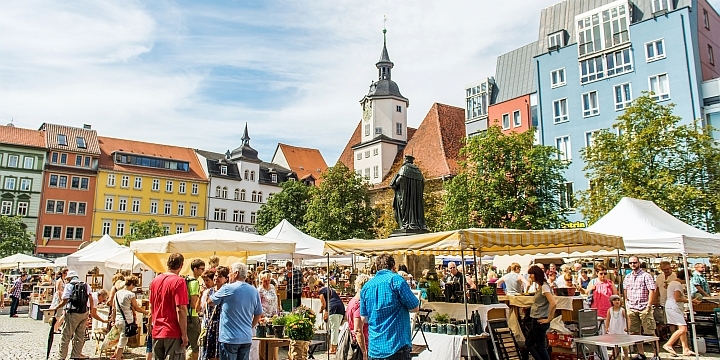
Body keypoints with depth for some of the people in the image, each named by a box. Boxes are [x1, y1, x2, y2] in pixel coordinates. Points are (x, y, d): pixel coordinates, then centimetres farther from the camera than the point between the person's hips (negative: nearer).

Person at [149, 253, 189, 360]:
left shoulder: (155, 280, 7)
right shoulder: (179, 281, -14)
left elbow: (151, 306, 16)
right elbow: (181, 309, -18)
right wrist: (184, 334, -14)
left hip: (156, 332, 7)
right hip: (173, 333, -6)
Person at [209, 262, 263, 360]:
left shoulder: (227, 289, -11)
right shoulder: (254, 291, 3)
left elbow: (211, 301, 5)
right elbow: (259, 314, 10)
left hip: (229, 338, -5)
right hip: (247, 338, 5)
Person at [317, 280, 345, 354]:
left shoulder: (321, 291, 7)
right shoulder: (330, 289, 30)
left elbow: (323, 304, 2)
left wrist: (321, 310, 23)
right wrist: (326, 311, 32)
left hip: (334, 308, -7)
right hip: (341, 307, 7)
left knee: (334, 329, -3)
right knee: (336, 329, 13)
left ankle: (332, 349, 1)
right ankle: (335, 347, 17)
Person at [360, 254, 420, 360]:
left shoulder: (367, 286, 8)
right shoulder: (396, 279, -8)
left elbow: (364, 319, 13)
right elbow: (414, 308, -5)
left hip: (374, 347, 5)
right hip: (397, 345, -5)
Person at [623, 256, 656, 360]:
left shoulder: (646, 276, -3)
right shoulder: (627, 277, 13)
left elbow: (652, 291, -8)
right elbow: (625, 291, 21)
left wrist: (649, 306, -13)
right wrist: (627, 303, 10)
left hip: (644, 307, -5)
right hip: (631, 308, 5)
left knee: (650, 332, -5)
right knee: (634, 332, 8)